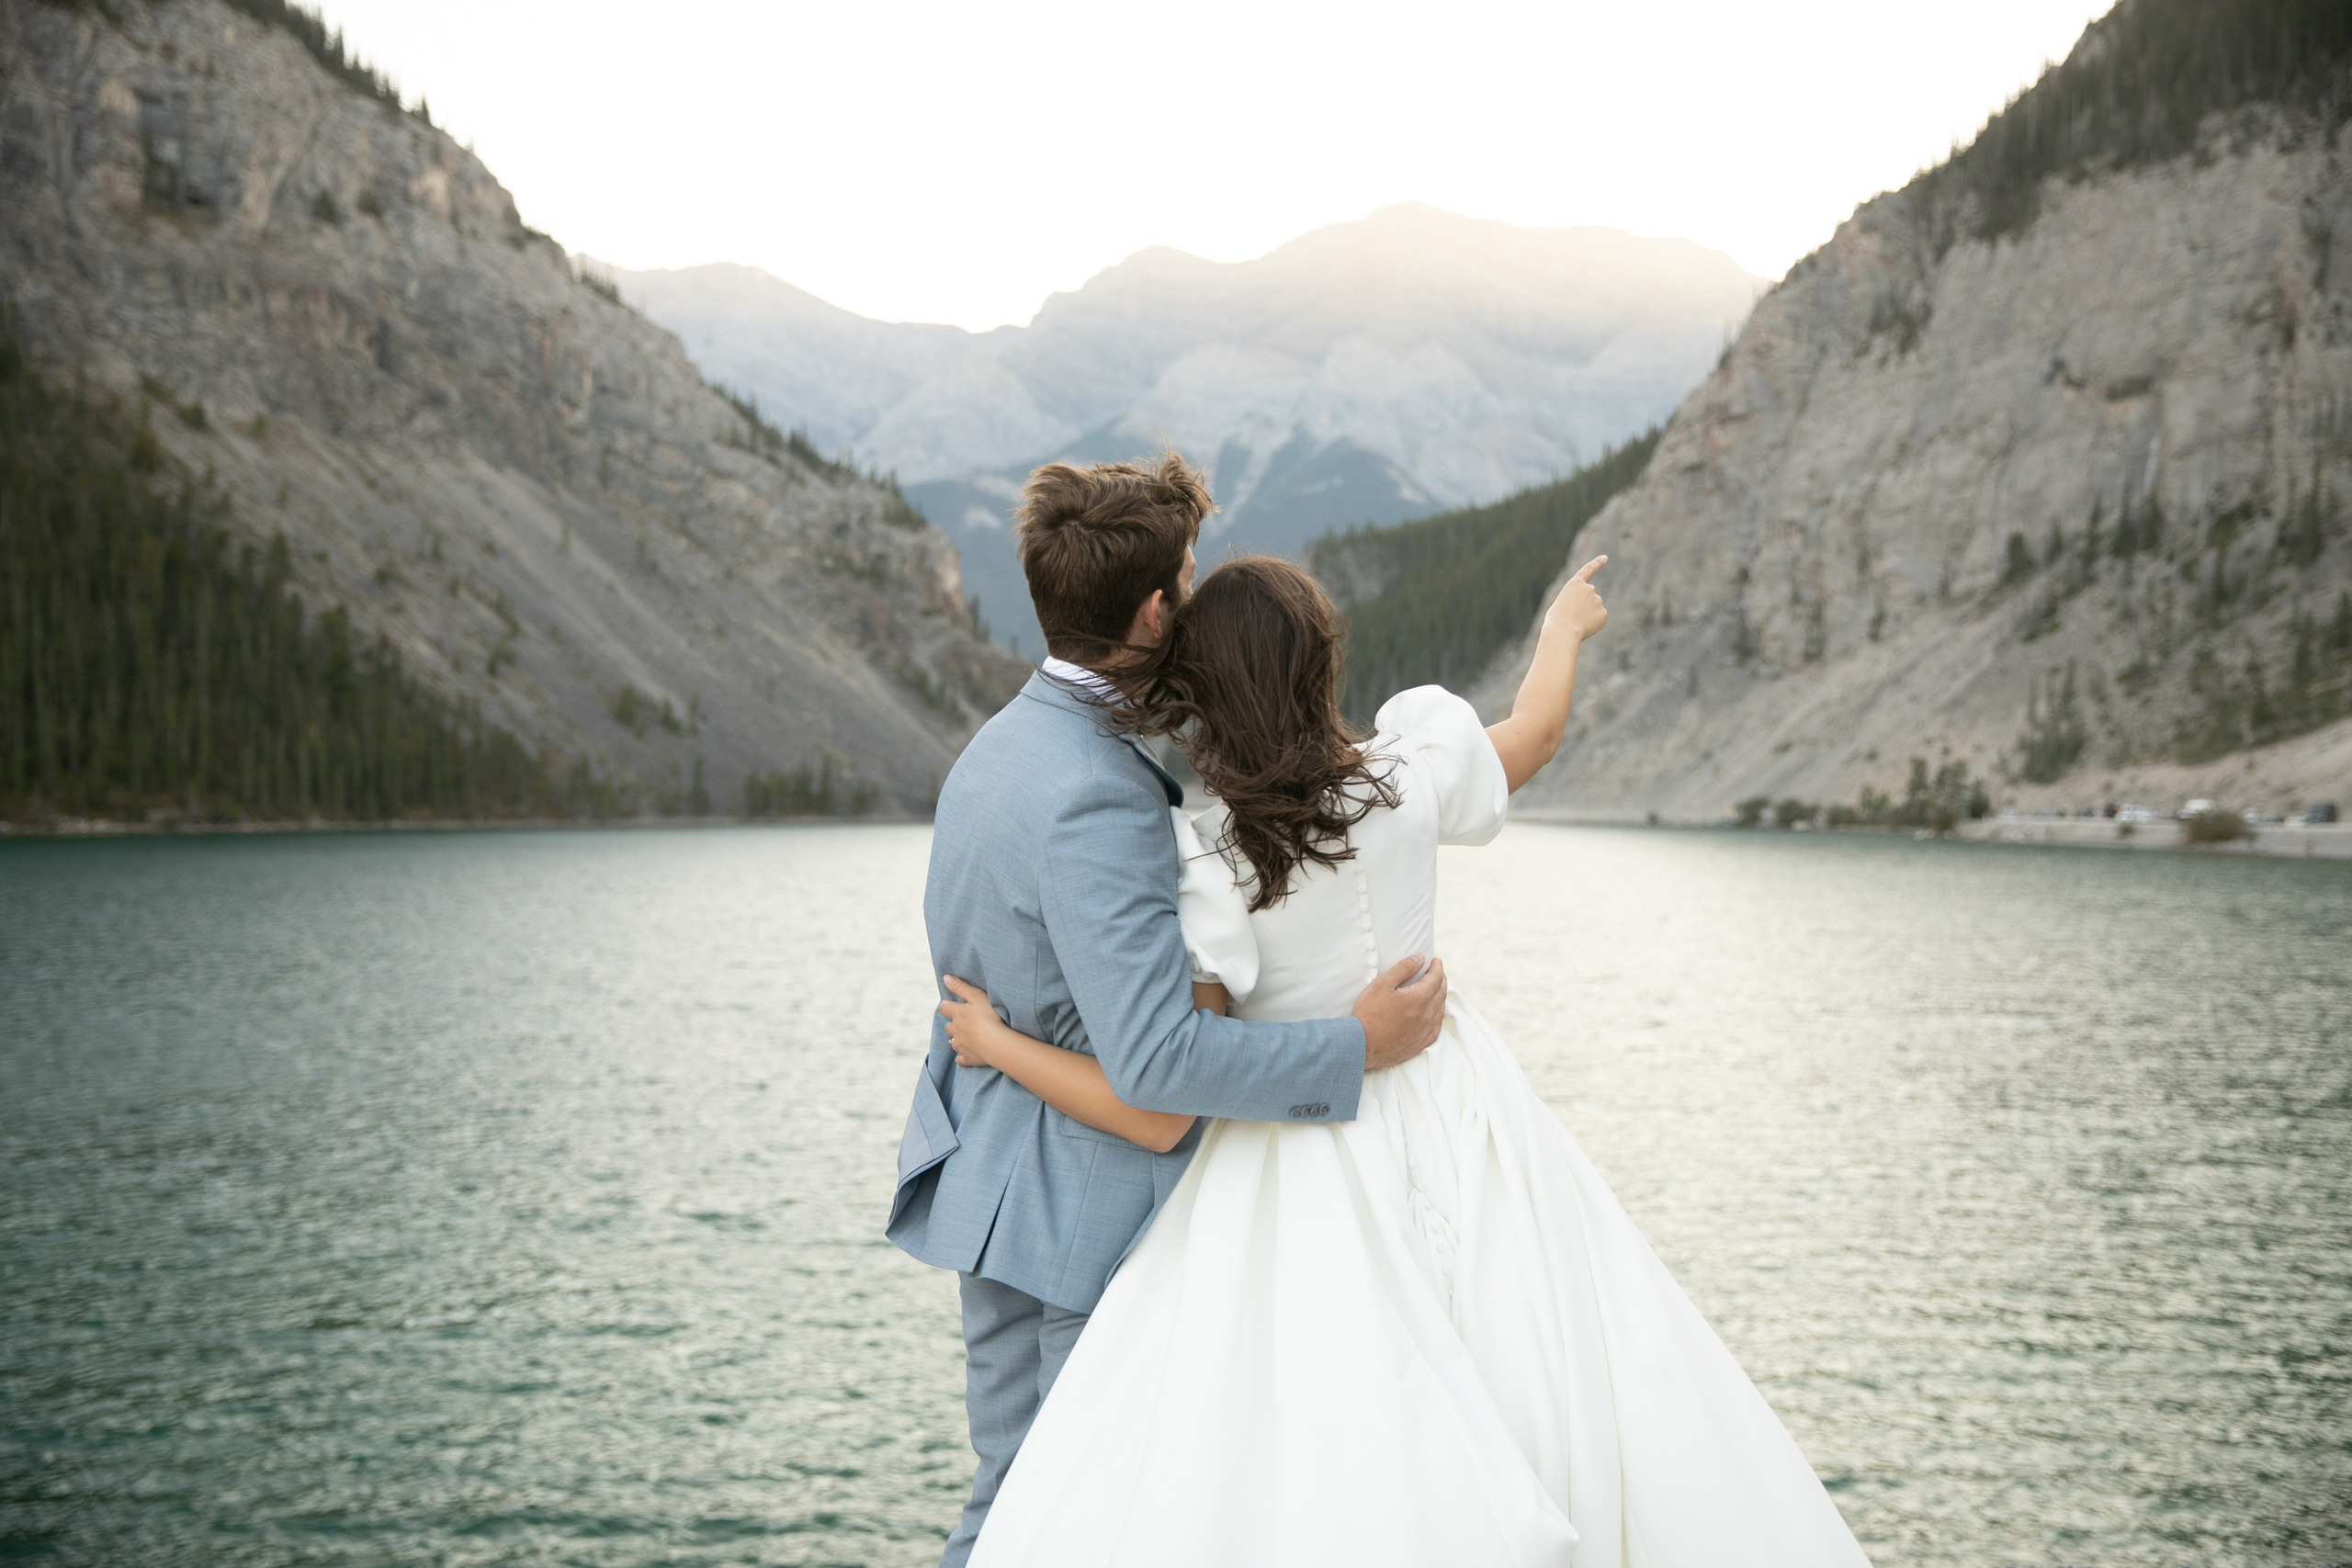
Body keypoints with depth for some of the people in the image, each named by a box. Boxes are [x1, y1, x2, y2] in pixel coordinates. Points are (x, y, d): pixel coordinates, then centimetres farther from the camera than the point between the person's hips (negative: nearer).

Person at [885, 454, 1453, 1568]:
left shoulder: (1001, 744, 6)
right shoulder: (1094, 802, -26)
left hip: (994, 1183, 9)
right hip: (1089, 1212, -9)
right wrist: (1359, 1046, -22)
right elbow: (1156, 1059, -32)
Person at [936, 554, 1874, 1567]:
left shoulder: (1208, 872, -21)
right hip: (1459, 1116, 4)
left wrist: (997, 1046, -5)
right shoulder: (1411, 770, -12)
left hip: (1309, 1164, -4)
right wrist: (1563, 626, 33)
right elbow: (1534, 732, 12)